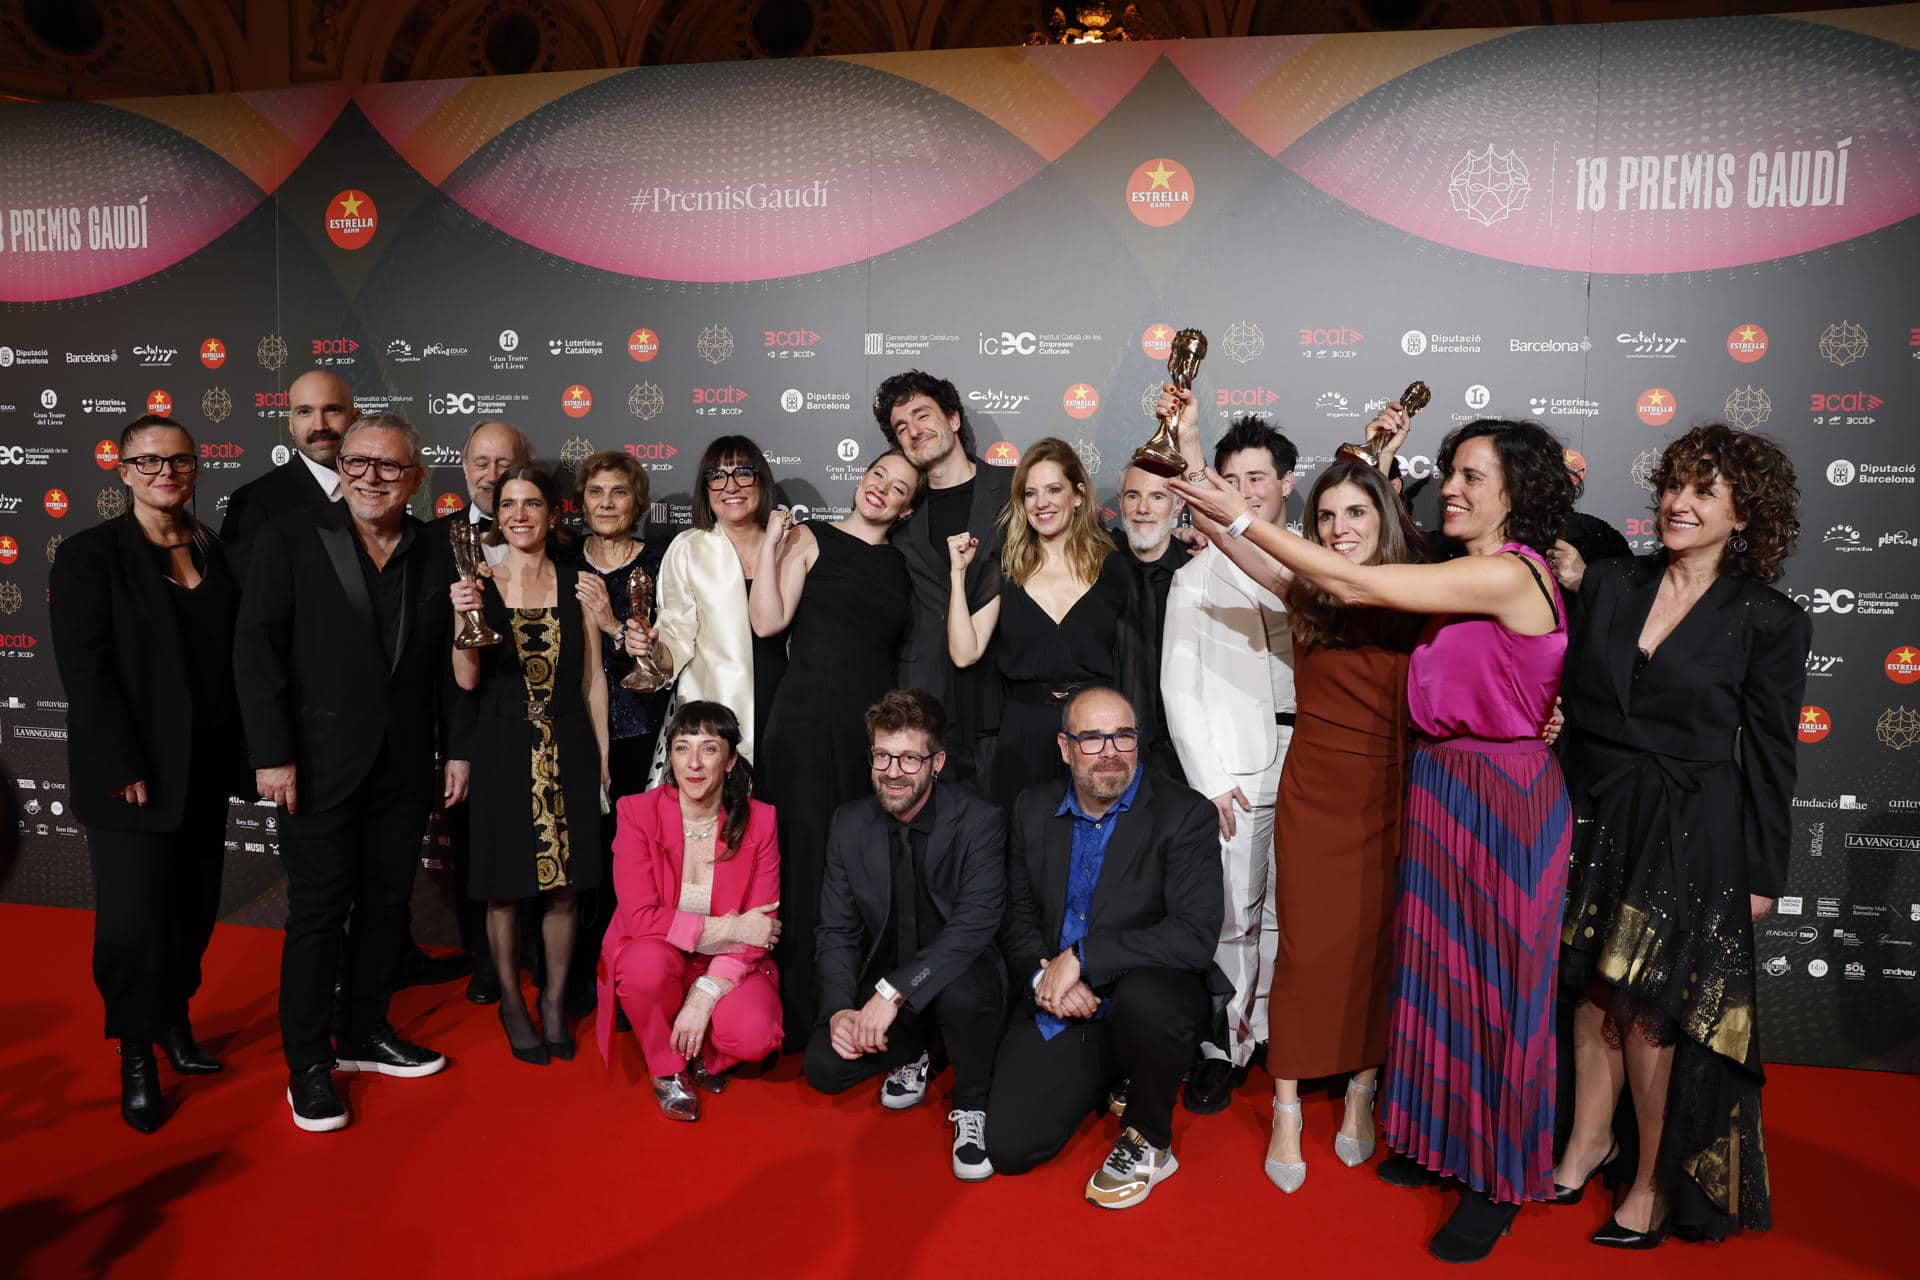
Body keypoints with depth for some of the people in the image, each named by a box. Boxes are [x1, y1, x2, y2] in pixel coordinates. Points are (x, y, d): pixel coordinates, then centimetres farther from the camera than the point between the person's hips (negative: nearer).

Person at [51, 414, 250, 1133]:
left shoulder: (216, 555, 9)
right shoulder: (89, 556, -6)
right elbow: (85, 670, -12)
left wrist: (242, 752, 3)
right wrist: (124, 770, -17)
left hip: (206, 771, 5)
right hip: (132, 773, -5)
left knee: (194, 906, 12)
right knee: (135, 917, 0)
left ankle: (175, 1023, 31)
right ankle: (137, 1060, 17)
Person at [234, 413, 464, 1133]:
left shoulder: (433, 556, 6)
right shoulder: (290, 541, -3)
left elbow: (446, 664, 10)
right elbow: (256, 650, -8)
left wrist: (459, 749, 7)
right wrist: (272, 755, -13)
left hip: (404, 768, 4)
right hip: (320, 766, -3)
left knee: (387, 903, 12)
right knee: (318, 911, 2)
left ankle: (365, 1033, 29)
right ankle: (307, 1065, 16)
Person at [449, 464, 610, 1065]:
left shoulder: (576, 585, 4)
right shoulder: (478, 584, 0)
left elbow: (593, 676, 6)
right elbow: (467, 679, -4)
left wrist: (601, 753, 4)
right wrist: (464, 618, -21)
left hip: (568, 747, 1)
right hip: (503, 749, -1)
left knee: (563, 887, 7)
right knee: (505, 888, 7)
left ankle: (554, 1002, 26)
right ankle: (511, 1002, 27)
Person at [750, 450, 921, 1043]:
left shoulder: (902, 565, 16)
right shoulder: (810, 540, 5)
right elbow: (767, 620, -8)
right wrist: (771, 542, -10)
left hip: (875, 727, 4)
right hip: (809, 723, -3)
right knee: (809, 860, -1)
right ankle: (801, 1015, 11)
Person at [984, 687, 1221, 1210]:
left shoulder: (1185, 814, -11)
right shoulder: (1034, 809, 4)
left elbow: (1195, 934, -22)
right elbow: (1018, 915, 8)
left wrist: (1082, 958, -24)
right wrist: (1042, 976, -13)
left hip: (1147, 999, -4)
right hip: (1057, 1010, 4)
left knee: (1144, 998, -39)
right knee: (1008, 1147, -10)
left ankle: (1148, 1142, -9)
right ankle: (1104, 1082, 21)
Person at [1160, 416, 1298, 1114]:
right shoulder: (1198, 578, 6)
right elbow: (1179, 687, 1)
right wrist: (1209, 779, -6)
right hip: (1233, 769, -2)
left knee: (1286, 909, 7)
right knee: (1231, 914, -2)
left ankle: (1267, 1028, 22)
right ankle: (1221, 1047, 11)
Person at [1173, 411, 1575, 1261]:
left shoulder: (1507, 574, -19)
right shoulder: (1463, 576, 9)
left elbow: (1354, 585, -20)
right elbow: (1341, 591, 5)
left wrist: (1241, 518, -16)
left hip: (1502, 794, -9)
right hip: (1440, 784, 9)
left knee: (1497, 978, 5)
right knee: (1437, 964, 17)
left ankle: (1500, 1178, 22)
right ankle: (1444, 1136, 35)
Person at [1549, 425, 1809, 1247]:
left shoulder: (1769, 622, -6)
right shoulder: (1608, 585, 3)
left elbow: (1769, 758, -3)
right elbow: (1575, 703, 8)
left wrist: (1762, 875, -1)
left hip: (1692, 838, -3)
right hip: (1600, 818, 4)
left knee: (1652, 1007, 4)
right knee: (1596, 989, 13)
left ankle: (1659, 1180, 22)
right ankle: (1589, 1141, 32)